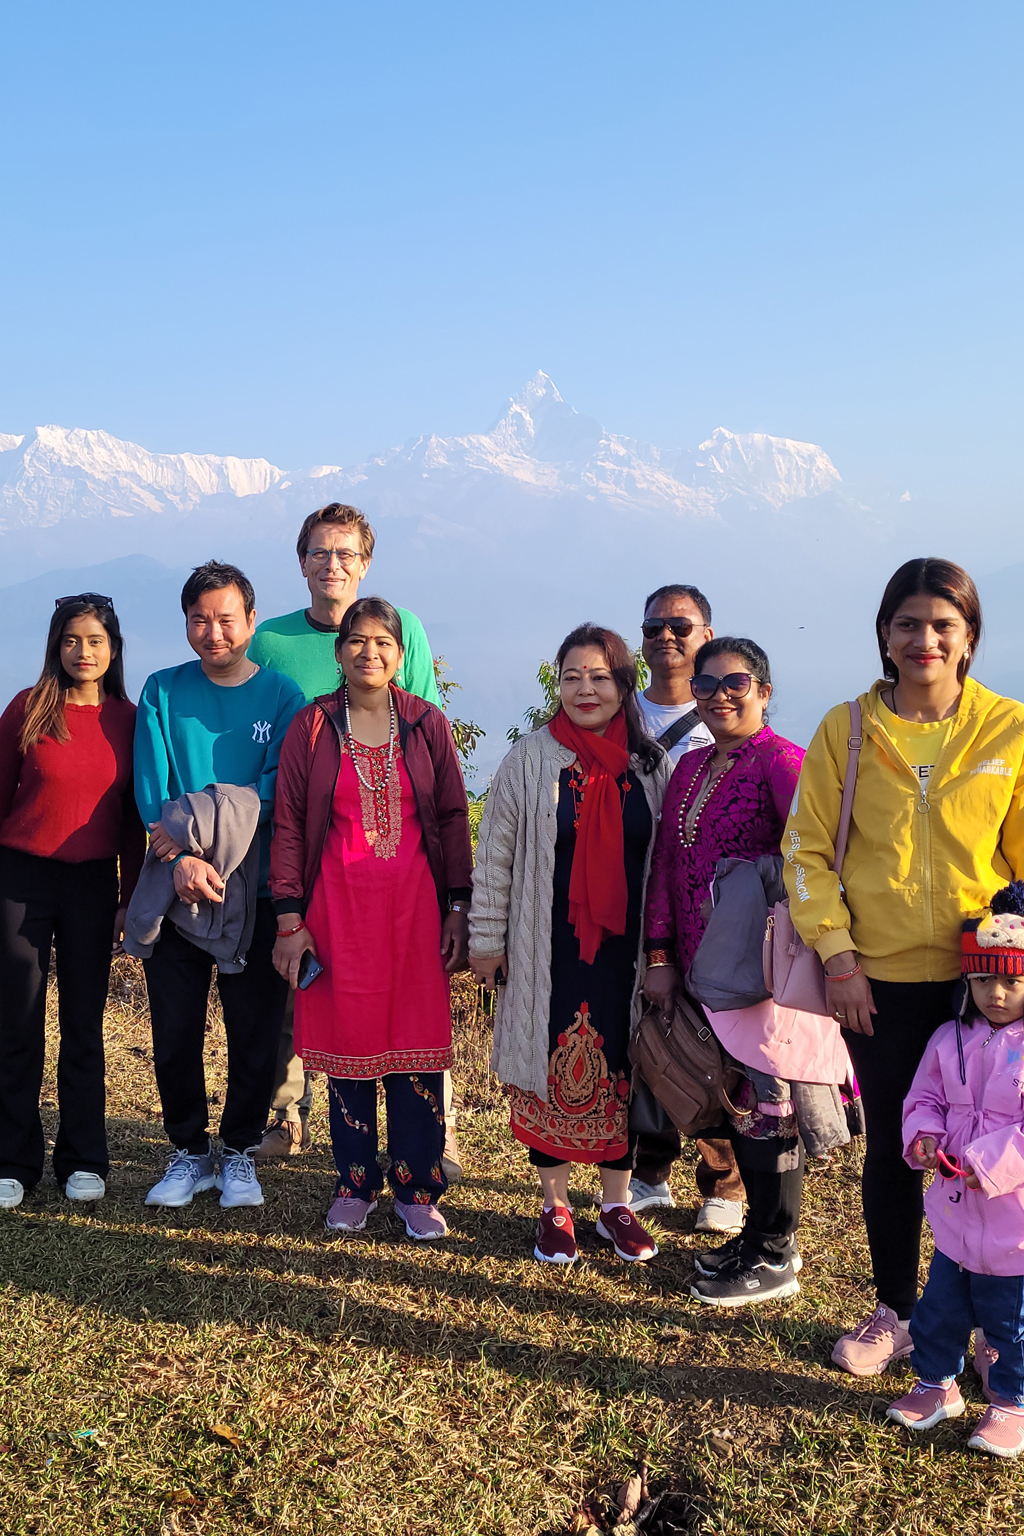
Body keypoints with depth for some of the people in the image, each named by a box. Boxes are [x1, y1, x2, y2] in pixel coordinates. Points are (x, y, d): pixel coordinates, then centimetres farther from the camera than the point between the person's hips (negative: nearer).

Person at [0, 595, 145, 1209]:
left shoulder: (128, 719, 2)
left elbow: (133, 815, 6)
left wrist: (130, 898, 5)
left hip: (94, 882, 1)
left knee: (84, 1024, 7)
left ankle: (83, 1161, 18)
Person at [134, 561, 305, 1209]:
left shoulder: (282, 695, 1)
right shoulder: (163, 692, 5)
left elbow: (276, 790, -8)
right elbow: (151, 787, -4)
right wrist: (183, 857, -20)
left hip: (255, 888, -1)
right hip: (175, 888, 1)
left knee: (255, 1032, 5)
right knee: (175, 1030, 7)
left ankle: (240, 1152, 24)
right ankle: (189, 1151, 26)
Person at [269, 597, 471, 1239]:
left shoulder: (428, 725, 4)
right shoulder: (312, 727, 3)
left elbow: (453, 818, 6)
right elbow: (288, 825, 2)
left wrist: (458, 909, 2)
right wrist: (289, 919, -3)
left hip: (414, 904, 0)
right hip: (337, 904, 0)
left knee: (416, 1042, 1)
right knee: (347, 1041, 5)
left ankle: (418, 1189, 14)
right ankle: (356, 1183, 20)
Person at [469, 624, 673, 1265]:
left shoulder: (652, 763, 2)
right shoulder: (532, 760, -3)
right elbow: (495, 854, 0)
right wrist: (486, 939, -1)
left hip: (626, 948, 2)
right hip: (549, 949, -1)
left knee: (623, 1068, 8)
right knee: (552, 1068, 5)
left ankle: (618, 1204, 25)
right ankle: (555, 1206, 22)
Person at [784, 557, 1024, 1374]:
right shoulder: (846, 730, -1)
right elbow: (807, 848, 0)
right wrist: (837, 954, -7)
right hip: (879, 980, 1)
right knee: (892, 1149, 13)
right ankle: (894, 1313, 31)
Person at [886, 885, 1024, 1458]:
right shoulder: (951, 1040, 1)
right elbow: (925, 1097, 10)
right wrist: (923, 1137, -9)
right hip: (956, 1214, 5)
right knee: (942, 1305, 19)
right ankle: (938, 1384, 38)